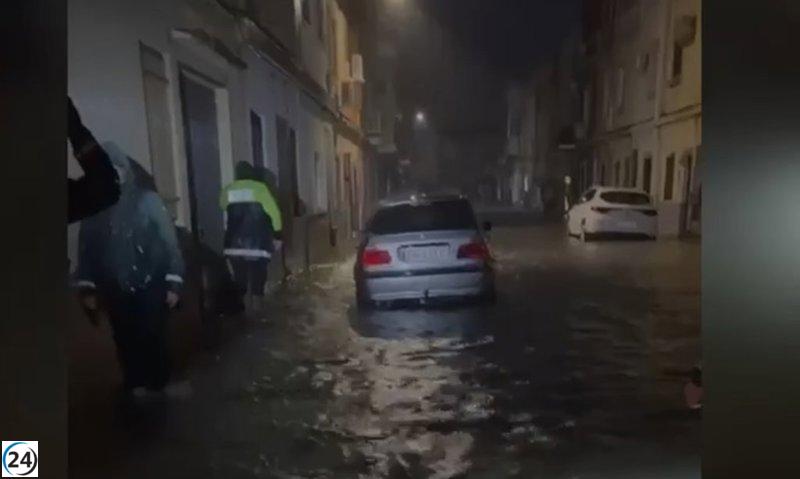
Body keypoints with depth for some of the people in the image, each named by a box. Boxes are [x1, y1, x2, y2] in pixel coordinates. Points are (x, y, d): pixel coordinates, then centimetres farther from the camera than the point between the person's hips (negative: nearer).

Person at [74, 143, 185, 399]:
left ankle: (158, 384, 24)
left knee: (153, 338, 3)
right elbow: (86, 249, 8)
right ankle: (135, 384, 31)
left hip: (150, 287, -2)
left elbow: (169, 241, -8)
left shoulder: (147, 200, -7)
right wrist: (87, 289, 7)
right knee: (126, 341, 10)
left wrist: (173, 283, -10)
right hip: (115, 291, 3)